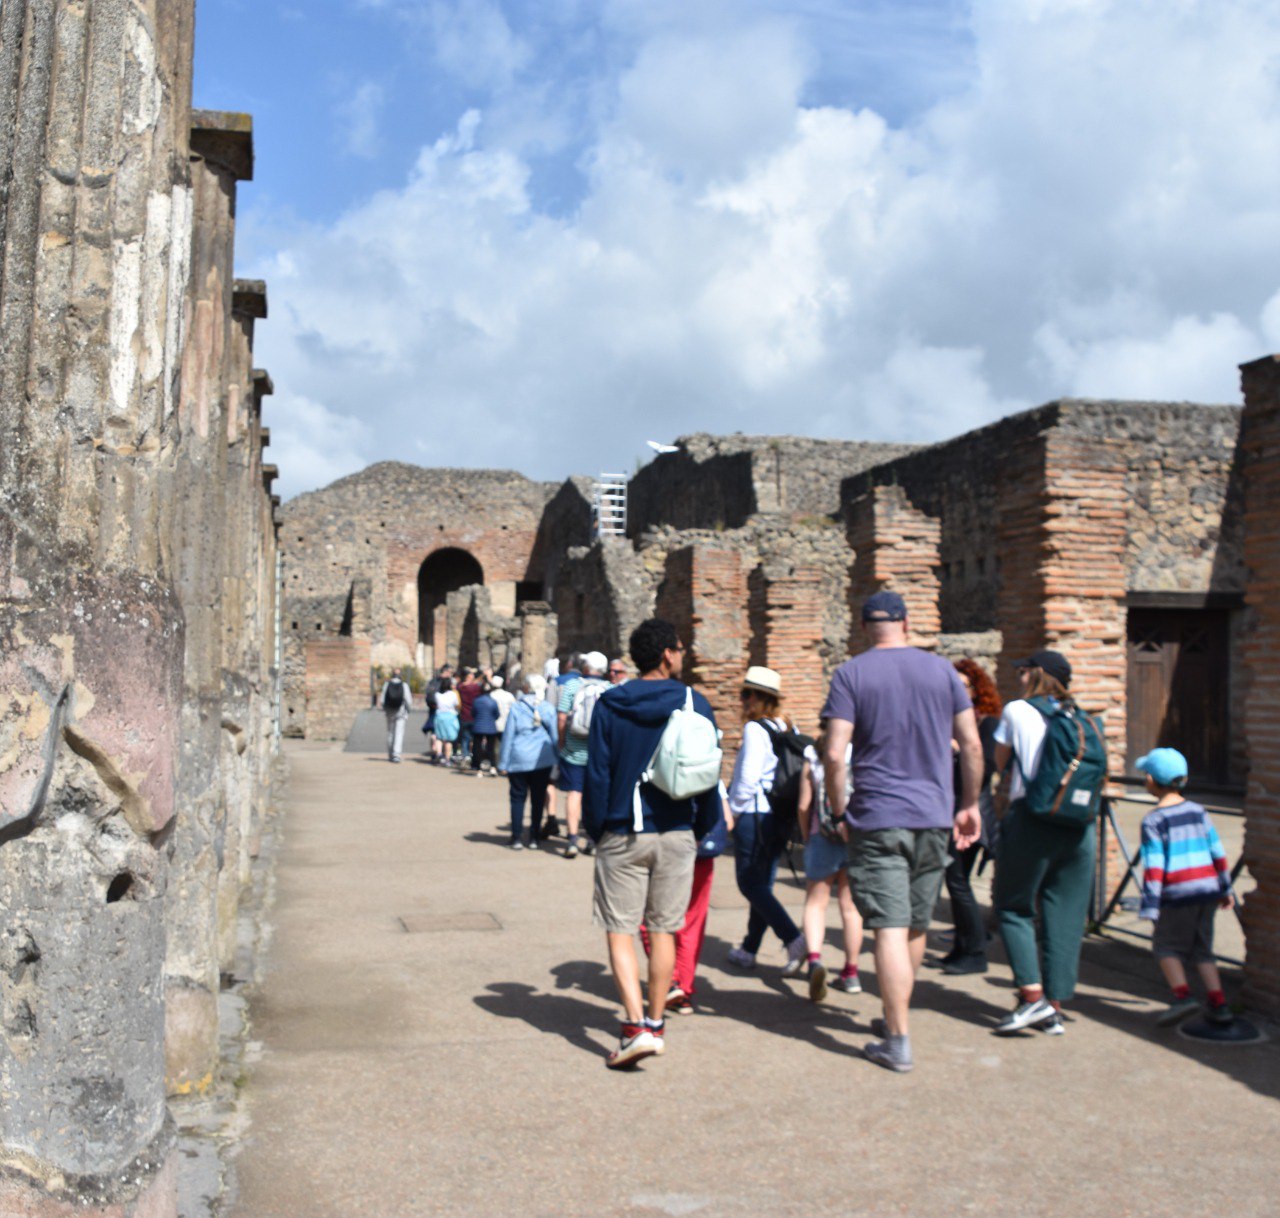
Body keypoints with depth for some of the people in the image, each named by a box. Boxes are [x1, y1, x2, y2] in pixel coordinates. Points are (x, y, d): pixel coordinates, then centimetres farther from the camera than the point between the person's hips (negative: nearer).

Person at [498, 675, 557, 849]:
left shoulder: (515, 707, -5)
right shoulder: (549, 708, -1)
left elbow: (508, 736, -2)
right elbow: (554, 735, 4)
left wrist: (503, 763, 4)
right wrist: (555, 760, 13)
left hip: (519, 760, -1)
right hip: (543, 761, 1)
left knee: (518, 798, 8)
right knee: (538, 799, 8)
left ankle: (517, 838, 7)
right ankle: (534, 838, 11)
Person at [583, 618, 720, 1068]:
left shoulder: (609, 706, -3)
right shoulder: (695, 704, -2)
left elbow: (597, 775, -3)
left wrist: (596, 830, 8)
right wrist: (702, 829, 14)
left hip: (623, 836, -1)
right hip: (677, 834, 2)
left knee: (620, 931, 4)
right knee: (664, 930, 13)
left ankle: (636, 1026, -8)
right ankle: (655, 1024, 22)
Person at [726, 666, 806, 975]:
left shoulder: (755, 729, -15)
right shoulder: (785, 728, 7)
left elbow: (748, 778, -19)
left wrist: (732, 811, -7)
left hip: (753, 814, -8)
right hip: (777, 815, 8)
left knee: (750, 883, -1)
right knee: (762, 883, 14)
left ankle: (793, 939, -14)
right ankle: (749, 949, 23)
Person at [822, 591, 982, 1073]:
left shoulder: (850, 674, -3)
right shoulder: (941, 670, 6)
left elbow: (834, 753, -11)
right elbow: (972, 745, 5)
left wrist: (839, 812, 1)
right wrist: (969, 804, 16)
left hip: (877, 819, -4)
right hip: (934, 815, 4)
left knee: (890, 928, -4)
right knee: (916, 925, 17)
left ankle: (898, 1042, -5)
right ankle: (894, 1015, 33)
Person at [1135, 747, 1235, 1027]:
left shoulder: (1153, 821, -9)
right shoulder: (1198, 811, 8)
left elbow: (1153, 867, -14)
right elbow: (1218, 852, 12)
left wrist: (1149, 907, -13)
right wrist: (1225, 889, 21)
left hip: (1179, 894, -5)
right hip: (1208, 888, 6)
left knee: (1167, 944, 10)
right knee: (1201, 948, 15)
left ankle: (1182, 994, -7)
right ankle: (1219, 1004, 9)